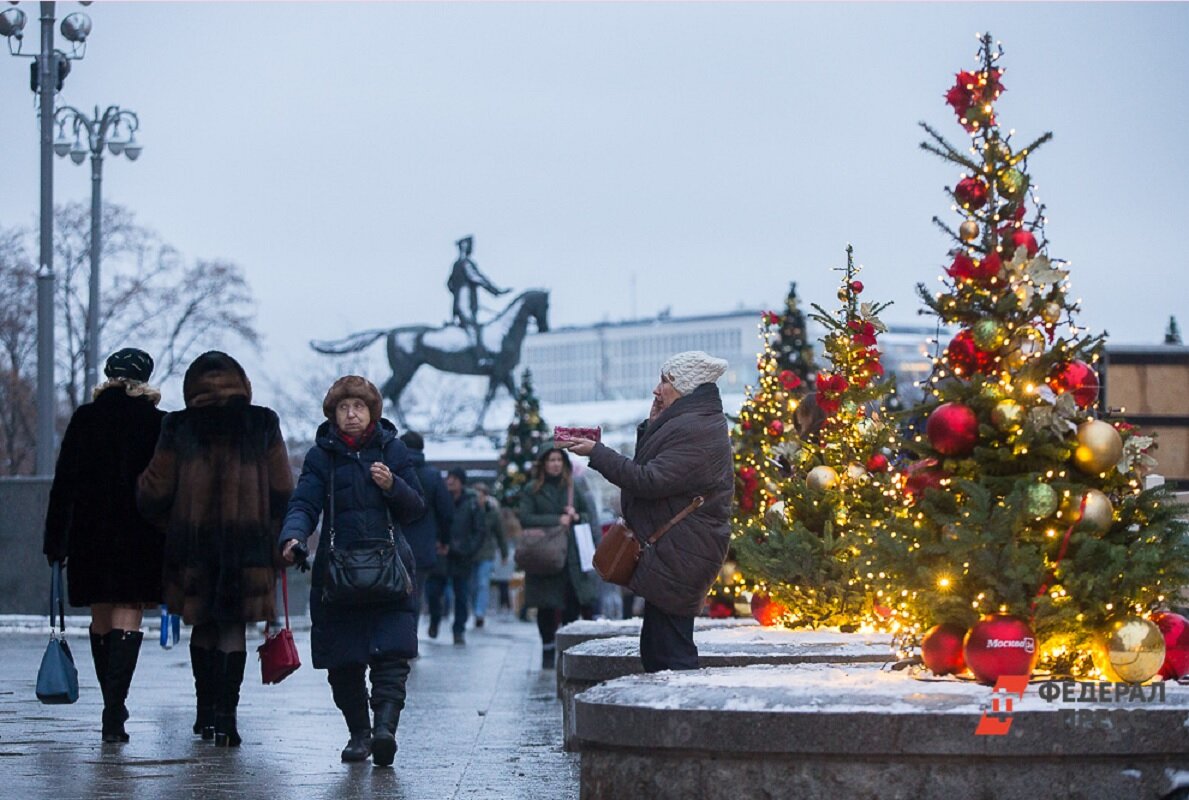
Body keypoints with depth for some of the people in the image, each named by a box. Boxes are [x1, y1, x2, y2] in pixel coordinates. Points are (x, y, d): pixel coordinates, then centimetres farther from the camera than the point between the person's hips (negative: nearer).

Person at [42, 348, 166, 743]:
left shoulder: (84, 419, 3)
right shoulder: (157, 422, -2)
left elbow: (63, 484, 2)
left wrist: (55, 541, 6)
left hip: (90, 533, 2)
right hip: (140, 539, -2)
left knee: (101, 620, 15)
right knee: (127, 619, -4)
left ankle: (113, 708, 25)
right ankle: (114, 713, -18)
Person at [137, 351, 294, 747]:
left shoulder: (178, 429, 1)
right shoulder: (262, 426, 2)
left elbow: (154, 495, 2)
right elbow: (282, 492, 2)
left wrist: (172, 526, 20)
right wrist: (278, 541, 12)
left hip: (193, 544, 1)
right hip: (248, 545, 0)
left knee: (203, 625, 15)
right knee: (234, 627, 3)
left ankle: (206, 710, 16)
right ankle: (225, 715, -7)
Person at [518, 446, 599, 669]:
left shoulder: (573, 489, 14)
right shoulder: (532, 491, 5)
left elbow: (589, 515, 20)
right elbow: (525, 519, -6)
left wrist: (577, 517, -3)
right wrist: (557, 520, -12)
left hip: (572, 556, 2)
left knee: (573, 605, -6)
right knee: (547, 607, 1)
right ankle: (548, 653, 12)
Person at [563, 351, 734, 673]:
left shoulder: (694, 430, -17)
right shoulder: (690, 423, 18)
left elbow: (649, 481, -22)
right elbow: (651, 472, 21)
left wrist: (597, 453, -15)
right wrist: (652, 427, 9)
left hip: (677, 558, -11)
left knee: (672, 653, -11)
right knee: (654, 651, 13)